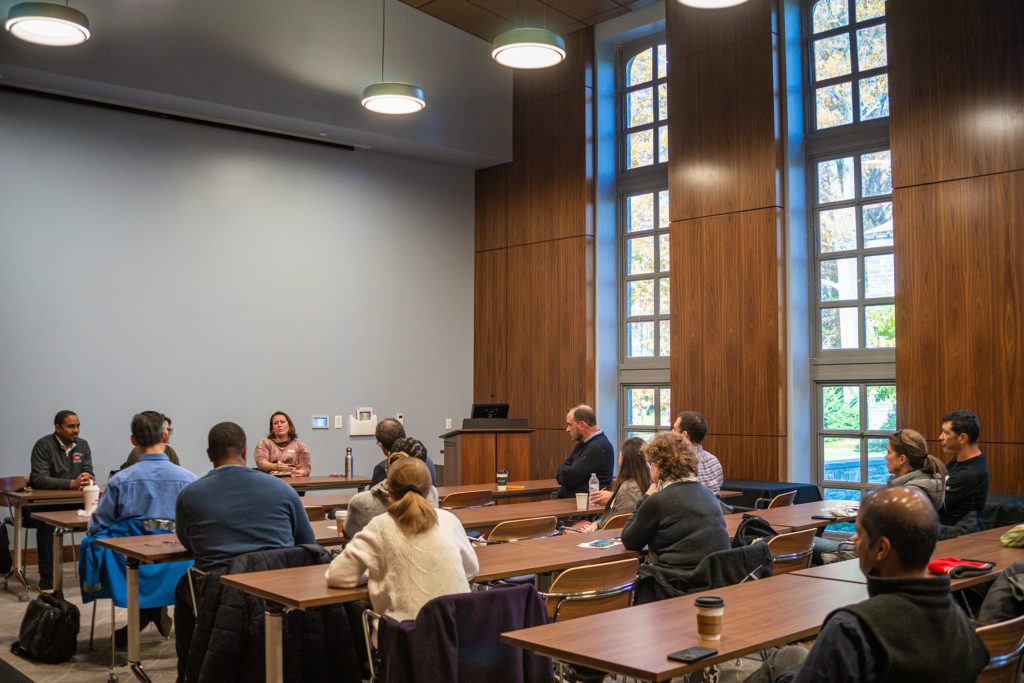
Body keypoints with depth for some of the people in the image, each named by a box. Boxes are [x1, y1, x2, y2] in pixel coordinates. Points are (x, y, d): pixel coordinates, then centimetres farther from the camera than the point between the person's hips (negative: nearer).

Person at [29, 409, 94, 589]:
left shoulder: (83, 445, 6)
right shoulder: (43, 446, -11)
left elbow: (89, 474, 2)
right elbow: (38, 479, -22)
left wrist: (87, 480, -25)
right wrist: (71, 483, -35)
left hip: (73, 502, 4)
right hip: (43, 502, -4)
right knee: (46, 524, -35)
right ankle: (46, 576, -23)